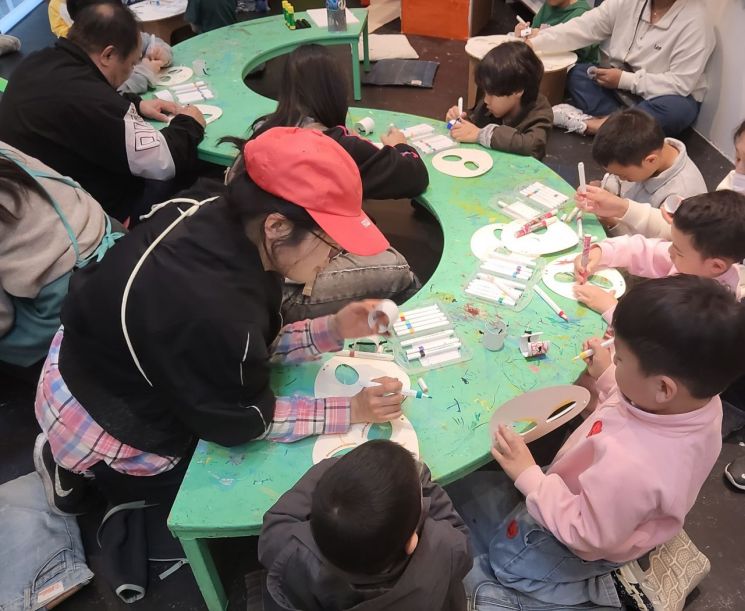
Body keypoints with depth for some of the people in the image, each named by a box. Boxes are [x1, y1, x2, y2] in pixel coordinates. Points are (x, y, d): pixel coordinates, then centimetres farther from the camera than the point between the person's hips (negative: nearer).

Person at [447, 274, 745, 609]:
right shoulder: (703, 399, -23)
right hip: (607, 509, 8)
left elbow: (587, 536, -30)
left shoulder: (630, 466, -47)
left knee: (459, 490, 5)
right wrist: (607, 377, -2)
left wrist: (527, 475, -25)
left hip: (572, 547, -8)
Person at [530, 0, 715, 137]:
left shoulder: (695, 19, -22)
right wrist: (533, 43, -22)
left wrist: (625, 80, -26)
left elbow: (681, 83, -25)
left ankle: (591, 124, -31)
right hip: (620, 86, 5)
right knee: (576, 74, -14)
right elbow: (583, 27, -12)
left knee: (677, 109, -38)